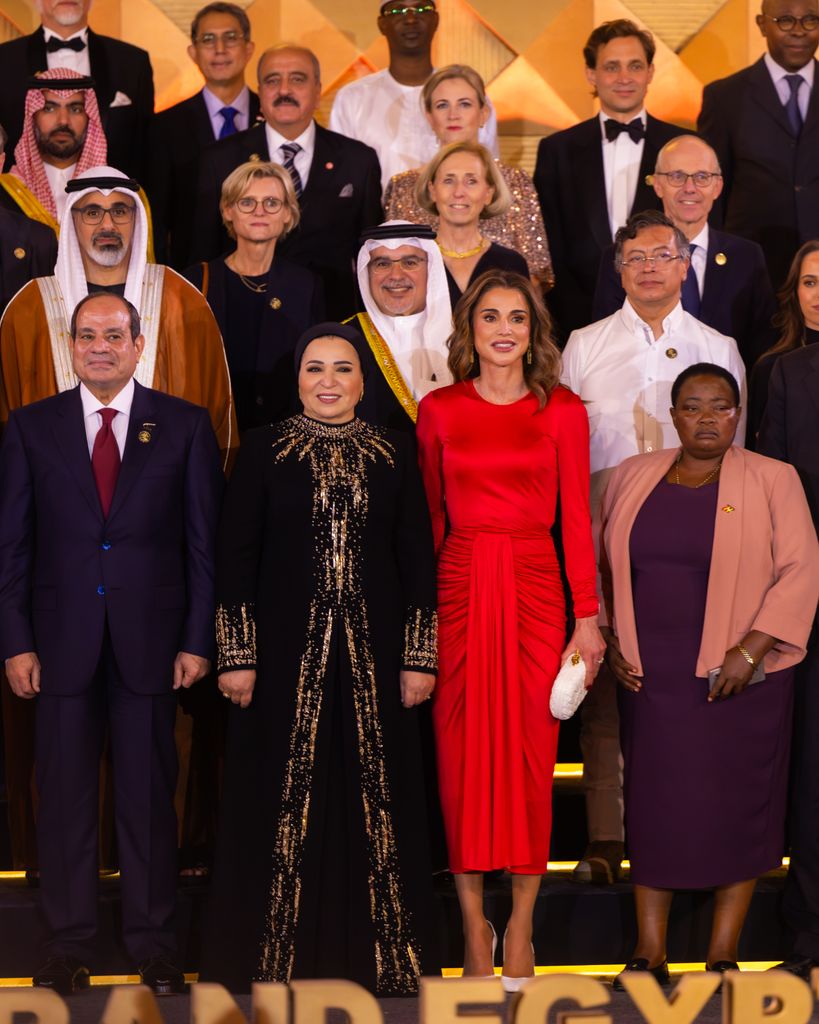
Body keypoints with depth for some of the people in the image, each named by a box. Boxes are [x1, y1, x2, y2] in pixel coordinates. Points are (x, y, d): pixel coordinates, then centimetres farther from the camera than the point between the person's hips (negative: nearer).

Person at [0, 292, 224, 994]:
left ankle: (154, 943, 17)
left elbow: (206, 540, 2)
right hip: (62, 640, 1)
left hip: (151, 639, -1)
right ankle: (70, 945, 16)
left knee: (150, 796, 6)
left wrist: (198, 640, -3)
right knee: (65, 797, 6)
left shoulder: (185, 426, 3)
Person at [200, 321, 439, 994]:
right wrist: (237, 656, -5)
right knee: (282, 804, 2)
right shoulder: (264, 450, 3)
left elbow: (418, 559, 6)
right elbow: (236, 555, 1)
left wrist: (420, 657, 0)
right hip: (285, 653, -1)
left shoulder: (396, 453, 7)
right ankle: (278, 964, 12)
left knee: (375, 803, 4)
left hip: (374, 654, 1)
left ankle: (379, 960, 14)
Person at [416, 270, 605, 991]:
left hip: (534, 586, -1)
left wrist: (588, 617, -3)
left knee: (531, 751, 0)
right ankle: (474, 923, 11)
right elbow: (431, 516, 9)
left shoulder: (563, 411, 3)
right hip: (459, 586, 1)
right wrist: (420, 608, 3)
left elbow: (576, 519, 1)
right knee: (462, 751, 1)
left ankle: (521, 930, 10)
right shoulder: (439, 410, 6)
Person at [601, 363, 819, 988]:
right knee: (653, 802, 4)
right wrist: (611, 641, 4)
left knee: (736, 806, 1)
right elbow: (604, 566, 14)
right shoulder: (633, 477, 9)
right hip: (650, 677, 3)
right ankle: (650, 951, 12)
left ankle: (723, 954, 10)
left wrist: (752, 649, -14)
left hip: (740, 677, -3)